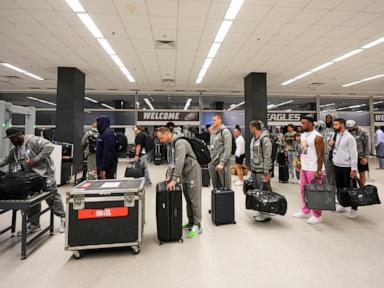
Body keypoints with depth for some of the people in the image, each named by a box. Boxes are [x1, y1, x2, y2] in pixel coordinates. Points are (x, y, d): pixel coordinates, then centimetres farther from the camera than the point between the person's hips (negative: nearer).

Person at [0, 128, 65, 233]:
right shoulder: (14, 149, 14)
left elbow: (49, 146, -22)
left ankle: (62, 218, 9)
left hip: (44, 172, -8)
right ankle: (34, 224, 22)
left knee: (52, 195, -5)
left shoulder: (33, 140, -12)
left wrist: (35, 160, -21)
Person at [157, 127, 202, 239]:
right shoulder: (173, 143, 10)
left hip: (193, 173, -9)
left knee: (194, 200, -2)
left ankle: (197, 226, 8)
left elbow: (180, 162, -29)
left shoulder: (180, 142, -20)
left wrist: (174, 179, -29)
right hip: (185, 174, 9)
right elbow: (175, 162, 16)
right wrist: (171, 177, 13)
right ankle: (191, 222, 25)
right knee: (188, 200, 14)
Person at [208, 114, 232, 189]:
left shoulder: (225, 132, -8)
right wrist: (211, 161, 13)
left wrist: (222, 163, -18)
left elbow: (228, 149, -15)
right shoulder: (213, 133, 16)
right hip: (213, 163, 8)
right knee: (215, 187, 14)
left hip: (222, 164, -8)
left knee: (225, 187, 0)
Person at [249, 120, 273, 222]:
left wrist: (266, 173, -19)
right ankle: (260, 212, 28)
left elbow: (267, 157, -18)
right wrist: (252, 168, 16)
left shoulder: (265, 139, -14)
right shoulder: (253, 138, 12)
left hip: (262, 171, -9)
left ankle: (265, 214, 10)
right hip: (254, 170, 9)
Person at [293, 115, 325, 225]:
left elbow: (321, 154, -16)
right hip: (304, 168, 8)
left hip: (313, 169, -8)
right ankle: (305, 211, 29)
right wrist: (300, 162, 14)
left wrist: (319, 170, -19)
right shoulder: (302, 135, 10)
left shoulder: (317, 137, -15)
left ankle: (317, 216, 15)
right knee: (303, 190, 15)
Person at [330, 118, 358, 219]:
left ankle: (354, 209, 16)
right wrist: (331, 145, -3)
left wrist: (354, 169, -18)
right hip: (336, 165, 7)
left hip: (346, 167, -7)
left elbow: (354, 153, -14)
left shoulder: (349, 137, -12)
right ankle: (342, 205, 30)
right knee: (339, 187, 16)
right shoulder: (335, 136, 10)